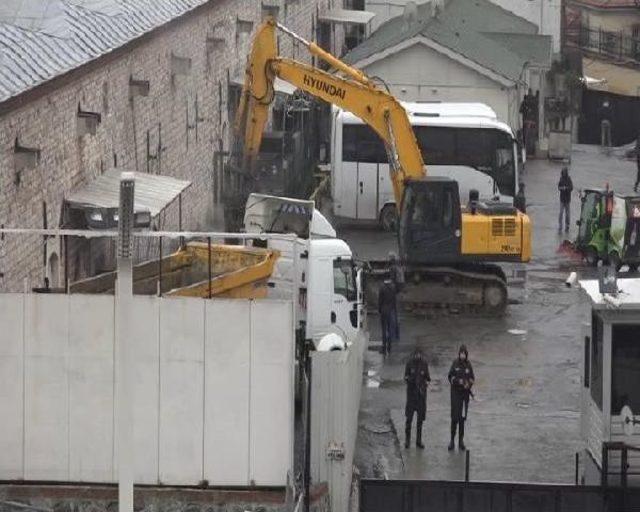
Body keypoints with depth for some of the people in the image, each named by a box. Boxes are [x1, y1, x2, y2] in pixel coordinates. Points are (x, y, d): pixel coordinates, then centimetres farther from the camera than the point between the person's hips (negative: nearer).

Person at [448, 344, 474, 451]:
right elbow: (451, 377, -2)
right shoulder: (455, 364, -4)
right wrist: (458, 381, -18)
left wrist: (468, 383, -11)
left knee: (462, 418, 6)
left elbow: (472, 378, 8)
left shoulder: (468, 365, 3)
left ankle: (461, 441, 13)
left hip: (465, 393, 2)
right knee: (454, 417, -5)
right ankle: (452, 440, 4)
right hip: (455, 392, -2)